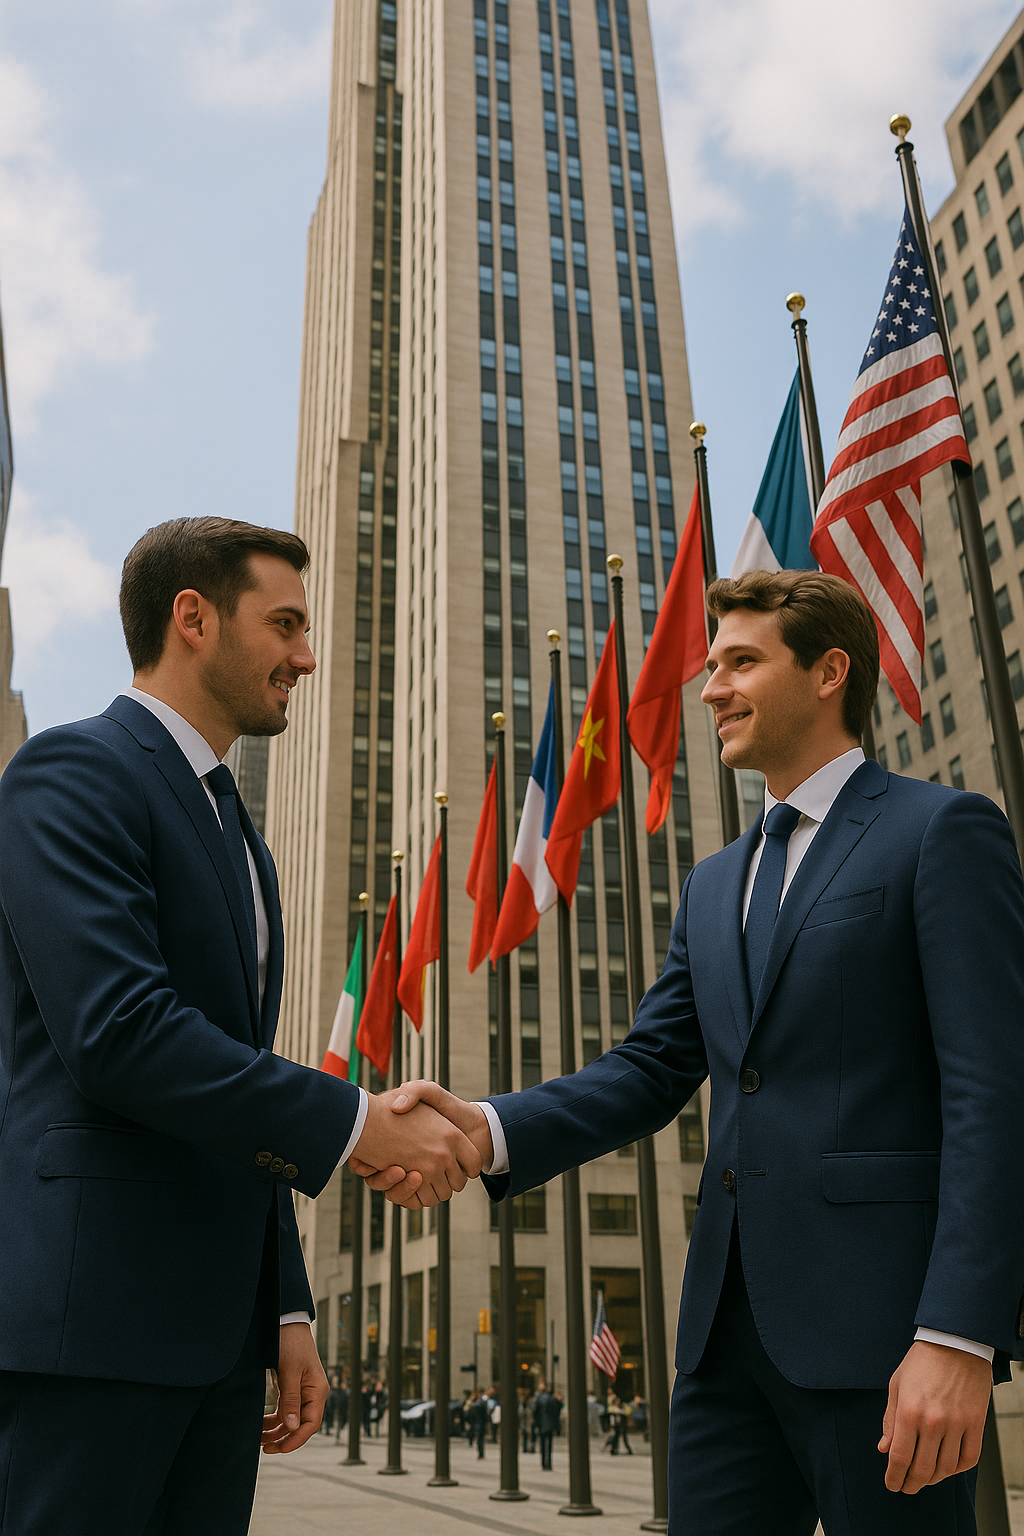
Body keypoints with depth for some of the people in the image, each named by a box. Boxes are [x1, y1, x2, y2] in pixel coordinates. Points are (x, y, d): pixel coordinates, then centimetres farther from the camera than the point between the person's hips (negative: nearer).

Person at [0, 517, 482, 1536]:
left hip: (217, 1322, 8)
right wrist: (354, 1122, -17)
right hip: (93, 1308, -8)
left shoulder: (236, 834, 20)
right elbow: (119, 1030, -21)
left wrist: (286, 1313, 16)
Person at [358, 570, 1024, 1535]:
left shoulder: (943, 831, -4)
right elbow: (651, 1070, 10)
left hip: (879, 1320, -6)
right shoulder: (714, 885, 18)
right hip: (730, 1318, 7)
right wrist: (487, 1131, -8)